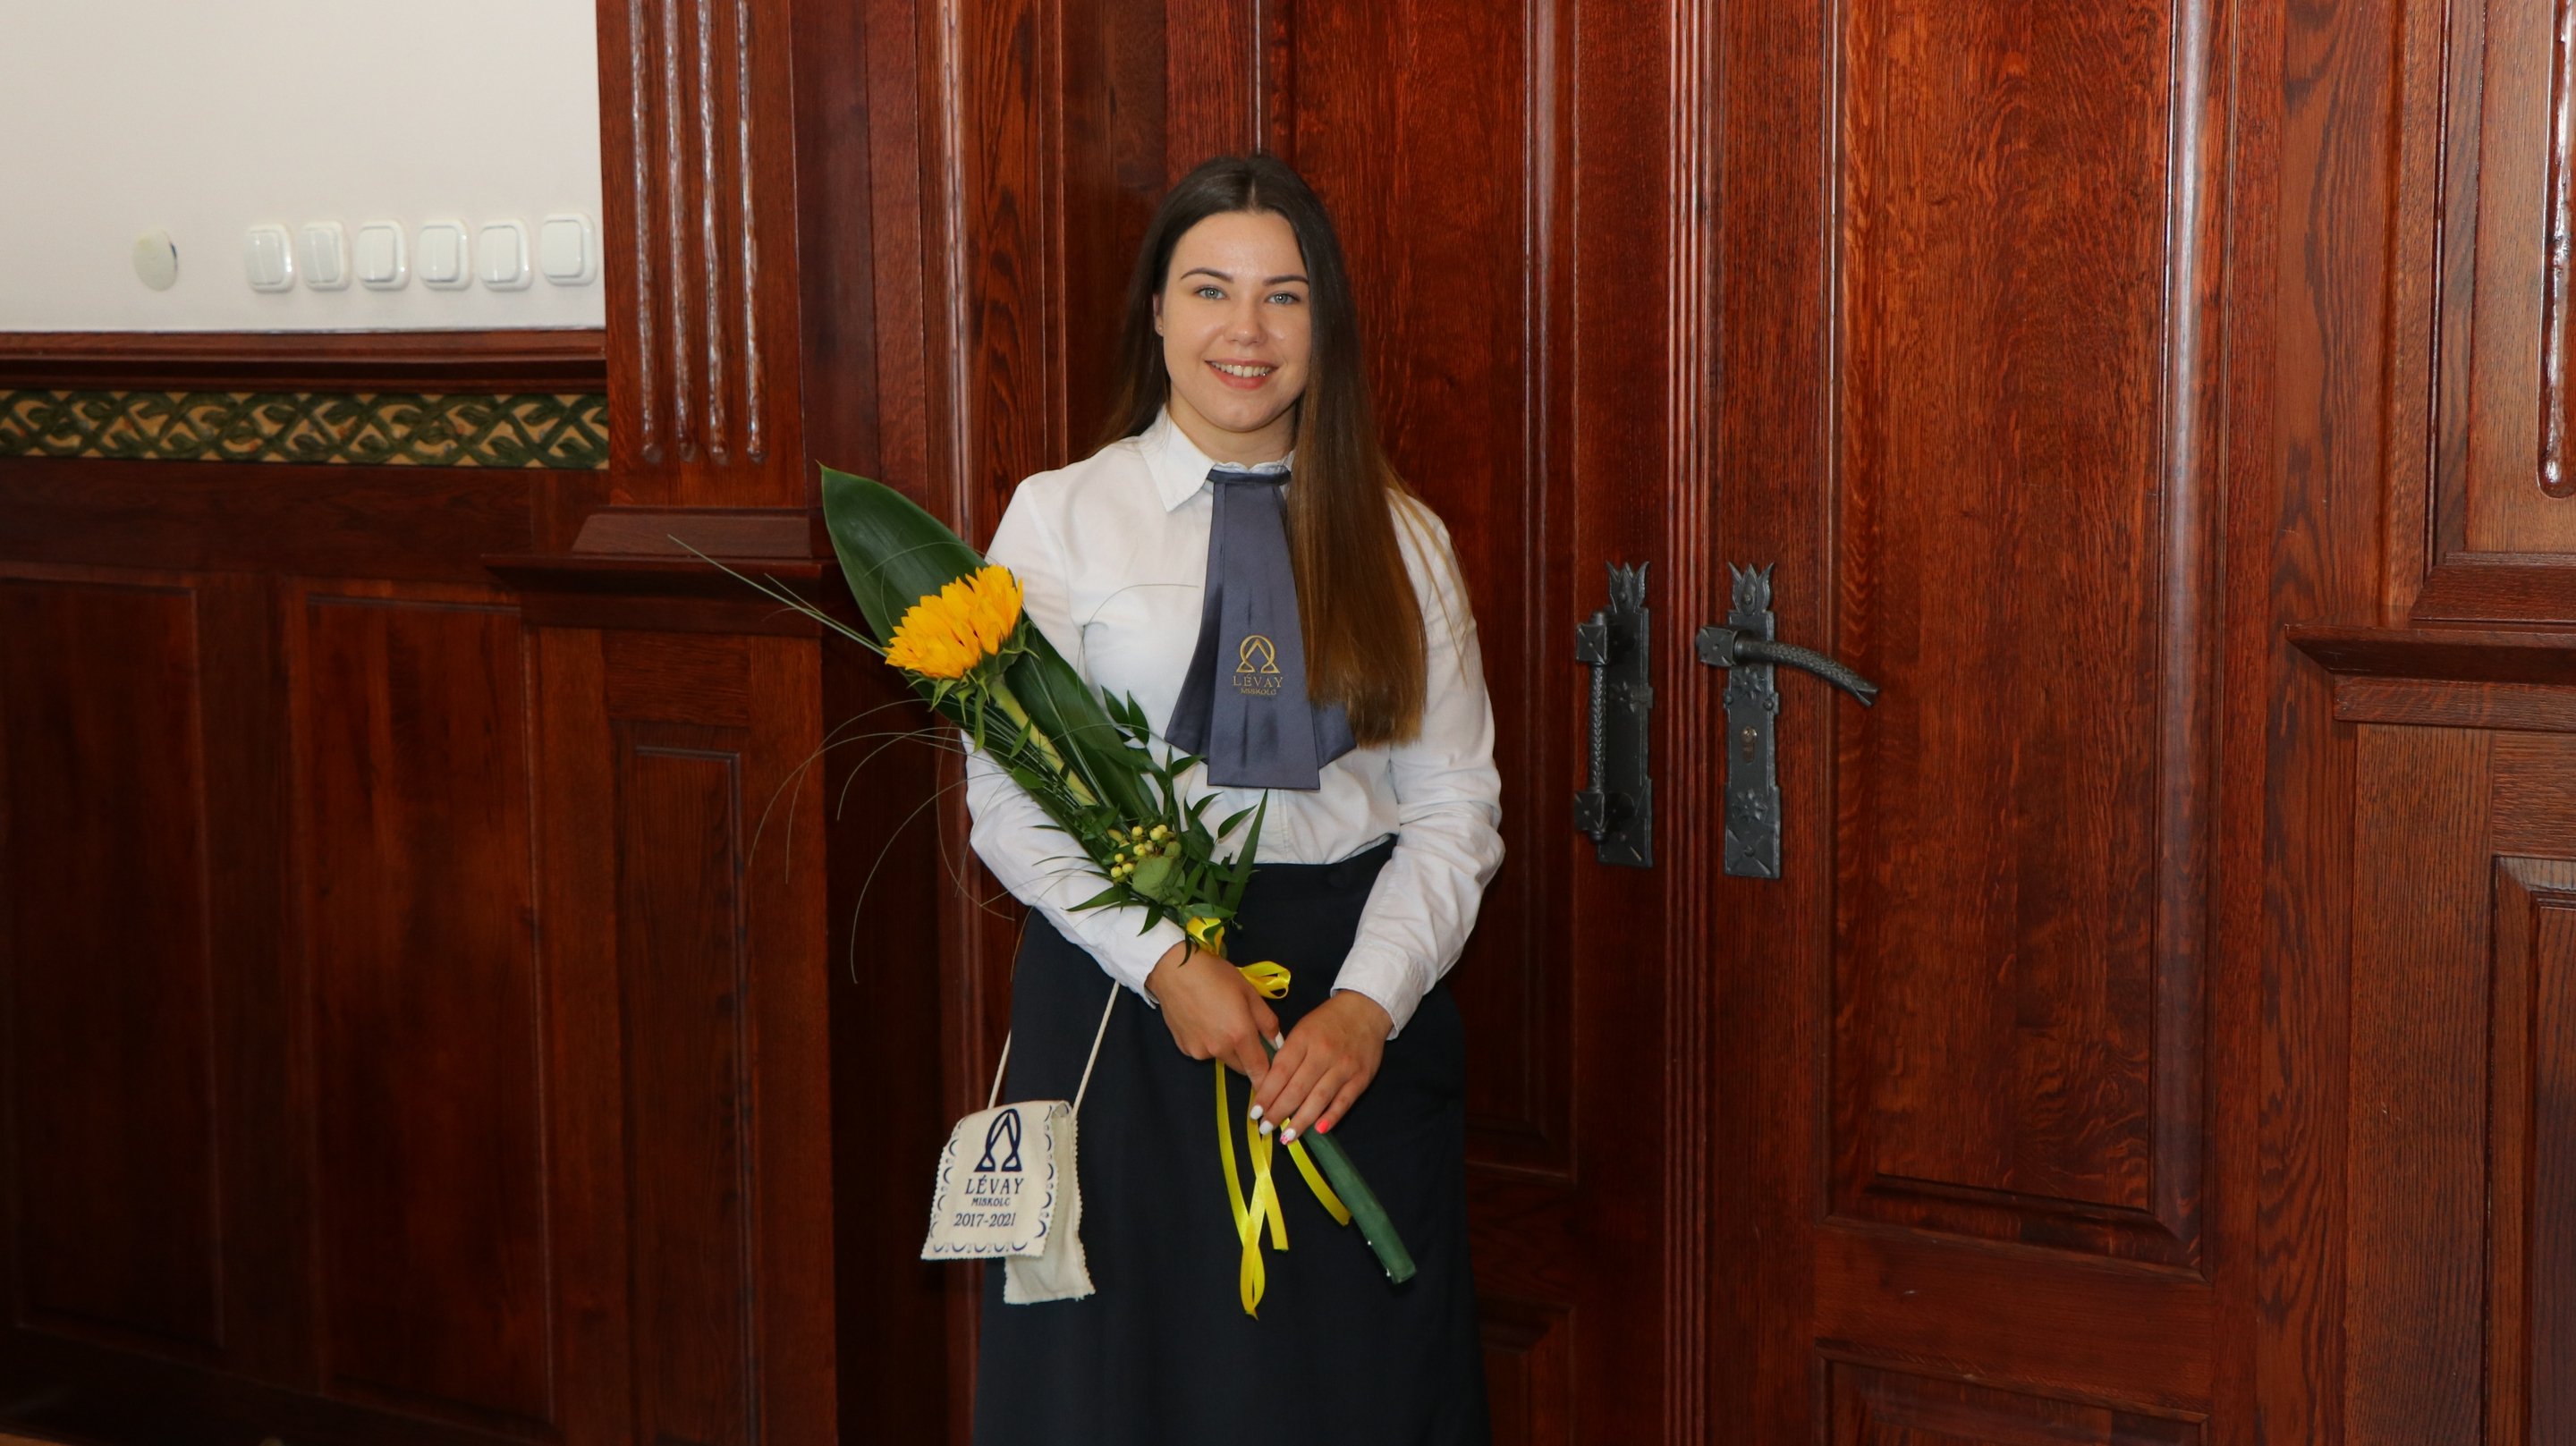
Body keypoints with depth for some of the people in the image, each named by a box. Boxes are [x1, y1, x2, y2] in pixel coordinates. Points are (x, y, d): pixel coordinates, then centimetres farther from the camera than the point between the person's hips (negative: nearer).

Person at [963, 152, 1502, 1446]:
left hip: (1355, 1002, 2)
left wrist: (1370, 1003, -11)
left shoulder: (1398, 537, 8)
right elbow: (1009, 799, -3)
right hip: (1125, 984, -1)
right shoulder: (1059, 517, 3)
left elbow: (1455, 806, 4)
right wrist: (1167, 962, -15)